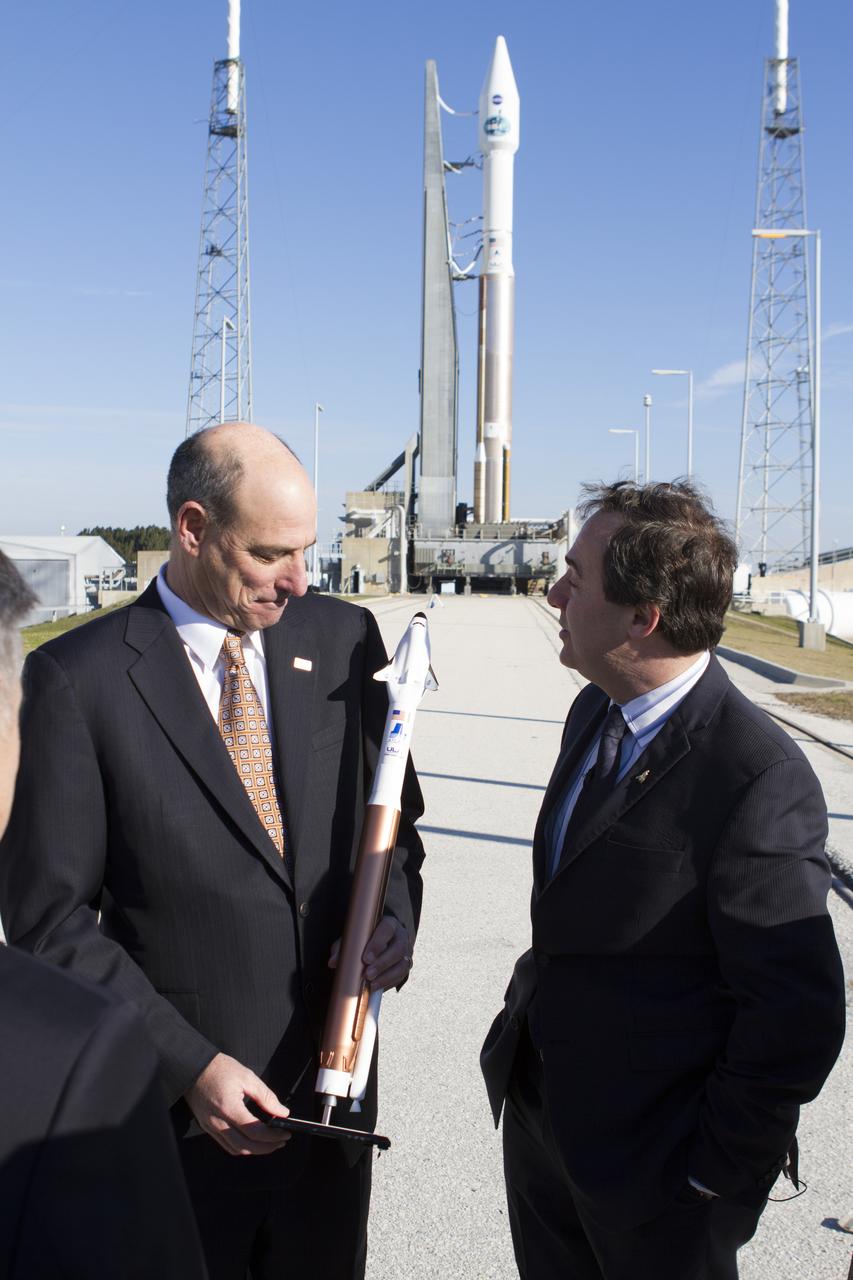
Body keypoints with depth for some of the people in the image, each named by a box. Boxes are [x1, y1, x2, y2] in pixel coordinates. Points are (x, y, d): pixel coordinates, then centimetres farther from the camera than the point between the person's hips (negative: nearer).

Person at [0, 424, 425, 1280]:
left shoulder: (342, 638, -2)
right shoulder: (78, 677, -13)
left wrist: (396, 912, -10)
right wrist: (189, 1064, -16)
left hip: (334, 1081, 4)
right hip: (179, 1108, -3)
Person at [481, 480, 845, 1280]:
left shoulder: (758, 780, -26)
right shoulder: (595, 712, 1)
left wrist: (713, 1171, -14)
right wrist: (530, 1013, 10)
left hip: (650, 1158, -7)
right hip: (537, 1110, 8)